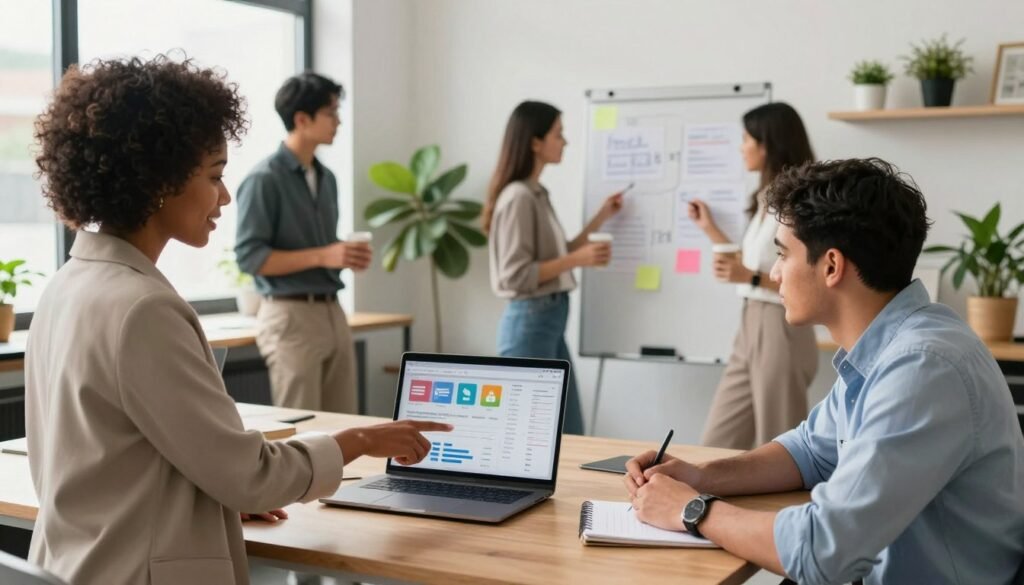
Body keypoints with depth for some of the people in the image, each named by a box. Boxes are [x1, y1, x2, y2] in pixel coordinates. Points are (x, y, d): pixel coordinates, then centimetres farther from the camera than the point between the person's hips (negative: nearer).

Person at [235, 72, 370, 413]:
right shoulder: (265, 179, -9)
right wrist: (323, 257, -20)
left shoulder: (327, 178, 14)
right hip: (291, 315, -7)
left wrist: (345, 255, 1)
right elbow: (249, 256, -15)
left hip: (332, 311, 7)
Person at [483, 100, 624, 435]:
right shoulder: (518, 197, -16)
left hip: (551, 320, 9)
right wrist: (578, 260, -20)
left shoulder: (538, 194, 12)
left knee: (570, 432, 12)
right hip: (529, 322, -9)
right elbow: (515, 275, -20)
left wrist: (602, 217, 17)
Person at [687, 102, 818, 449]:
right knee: (717, 444, 12)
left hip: (780, 329, -9)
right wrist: (710, 229, 22)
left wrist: (751, 277, -26)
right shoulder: (767, 200, 14)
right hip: (751, 326, 9)